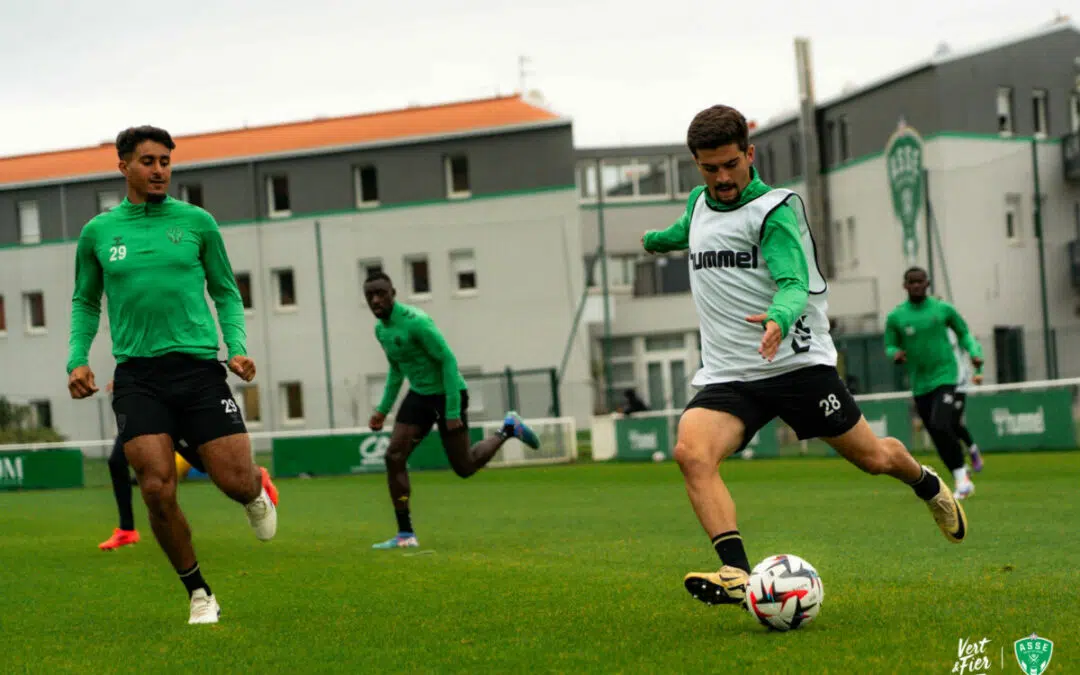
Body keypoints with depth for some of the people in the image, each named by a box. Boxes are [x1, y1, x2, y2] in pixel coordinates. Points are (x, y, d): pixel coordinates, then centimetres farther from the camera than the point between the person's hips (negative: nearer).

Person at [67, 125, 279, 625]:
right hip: (137, 376, 0)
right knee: (158, 492, -11)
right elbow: (85, 303, 19)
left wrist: (238, 347, -2)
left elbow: (226, 292, 13)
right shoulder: (98, 233, 8)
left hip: (198, 367, 0)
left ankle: (258, 489, 33)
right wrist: (77, 359, 4)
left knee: (236, 482, -7)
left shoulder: (196, 222, 5)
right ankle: (199, 595, 9)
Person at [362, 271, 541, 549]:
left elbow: (448, 360, -22)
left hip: (447, 393, -7)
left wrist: (453, 412, -24)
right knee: (394, 457, -9)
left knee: (464, 467, 2)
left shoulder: (415, 321, -24)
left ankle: (508, 430, 27)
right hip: (419, 394, 7)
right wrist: (383, 410, 14)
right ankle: (405, 535, -5)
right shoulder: (380, 329, 3)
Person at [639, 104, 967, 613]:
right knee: (691, 452, -25)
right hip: (726, 376, 4)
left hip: (797, 362, -4)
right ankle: (738, 576, -34)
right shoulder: (699, 204, 11)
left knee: (872, 457, 7)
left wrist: (779, 318, -44)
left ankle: (927, 485, 44)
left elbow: (794, 282, -22)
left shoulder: (775, 209, -8)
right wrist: (655, 239, 57)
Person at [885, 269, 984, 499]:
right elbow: (889, 348, 8)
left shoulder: (943, 309, -1)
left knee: (941, 427, -23)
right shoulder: (895, 317, 1)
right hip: (919, 385, 3)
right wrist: (895, 353, -15)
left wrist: (975, 352, -6)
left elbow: (964, 333, 11)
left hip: (945, 376, -3)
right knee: (938, 437, 6)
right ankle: (963, 481, 21)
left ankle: (962, 477, -9)